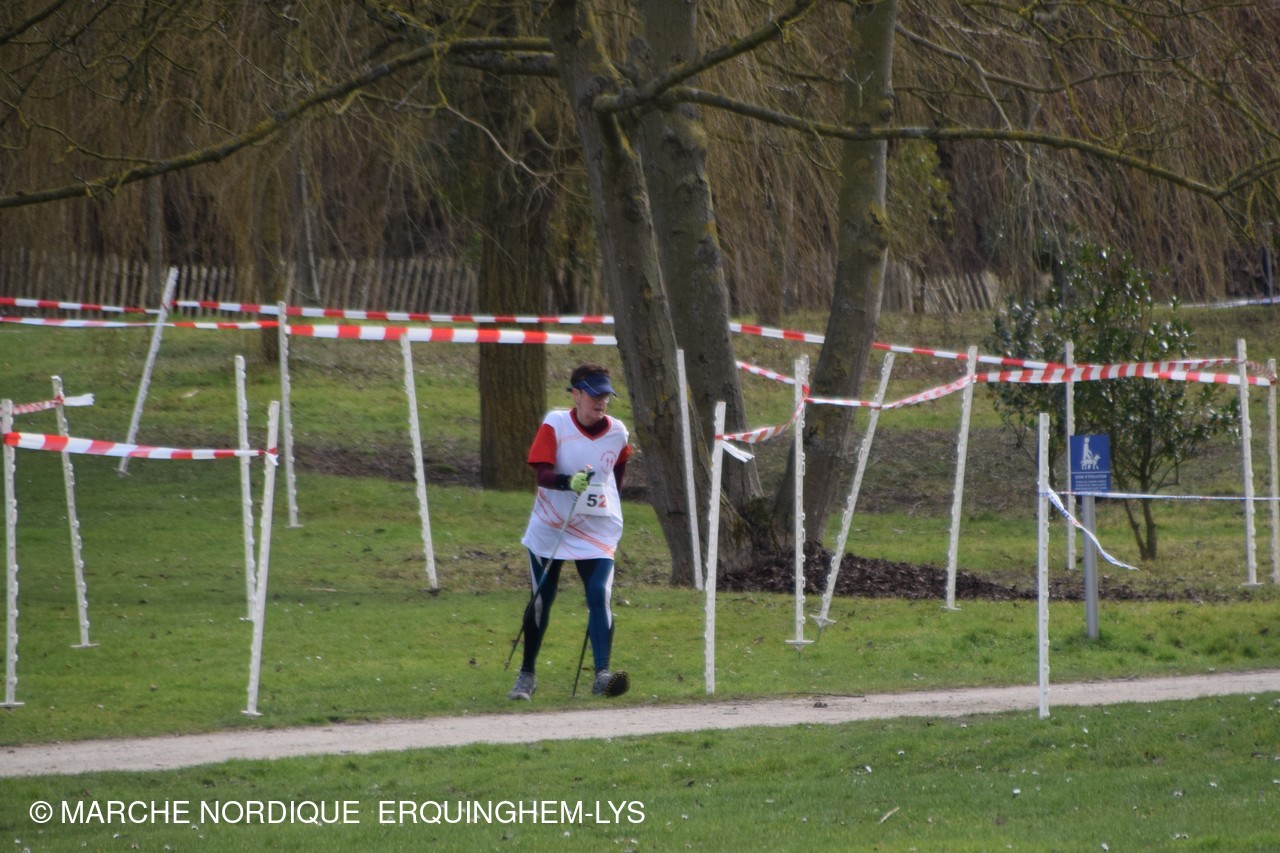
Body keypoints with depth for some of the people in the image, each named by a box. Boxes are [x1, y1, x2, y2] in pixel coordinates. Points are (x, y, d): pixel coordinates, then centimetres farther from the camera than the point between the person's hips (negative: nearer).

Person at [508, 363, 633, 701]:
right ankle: (527, 674, 25)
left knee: (600, 596, -16)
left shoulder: (617, 432, -1)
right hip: (550, 530, -1)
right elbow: (542, 473, -20)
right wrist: (569, 481, -39)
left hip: (597, 533, 1)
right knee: (541, 600, 8)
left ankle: (602, 674, -21)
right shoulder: (555, 425, -11)